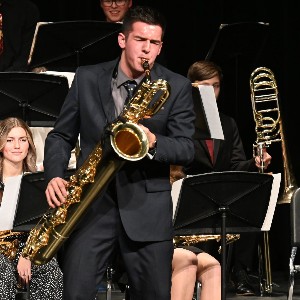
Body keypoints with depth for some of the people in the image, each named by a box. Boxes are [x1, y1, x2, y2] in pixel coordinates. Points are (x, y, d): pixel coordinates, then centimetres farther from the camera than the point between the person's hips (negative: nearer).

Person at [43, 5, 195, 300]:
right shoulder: (87, 78, 7)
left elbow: (186, 149, -2)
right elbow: (61, 135, 11)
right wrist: (54, 175, -6)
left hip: (148, 207, 0)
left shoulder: (177, 87, 2)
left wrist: (153, 143, -22)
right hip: (92, 201, 0)